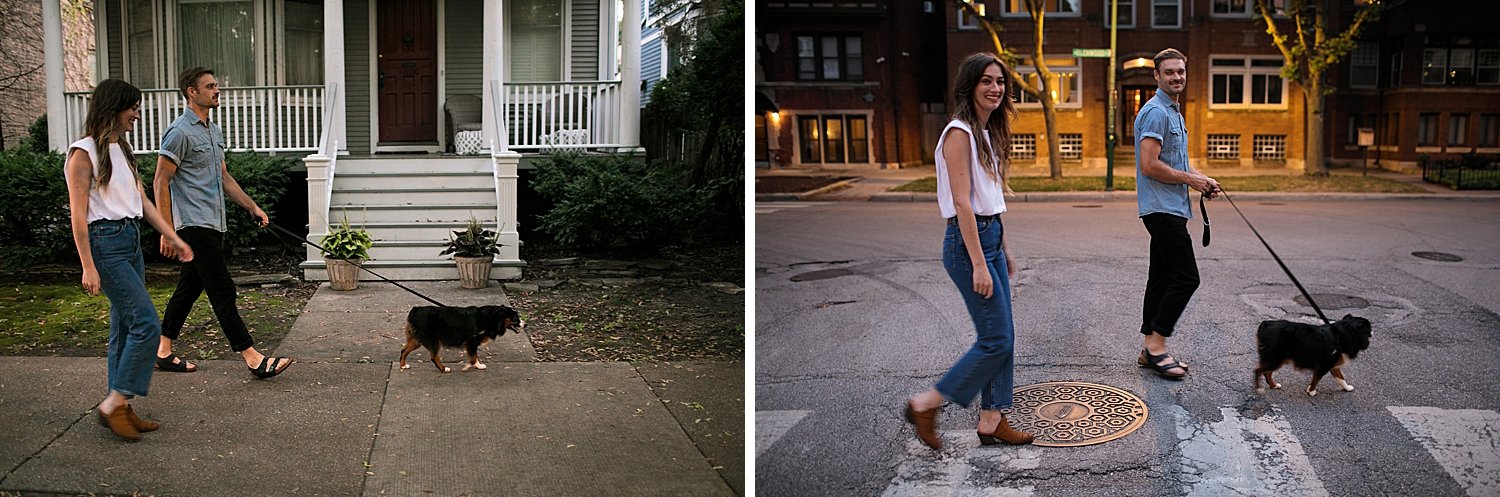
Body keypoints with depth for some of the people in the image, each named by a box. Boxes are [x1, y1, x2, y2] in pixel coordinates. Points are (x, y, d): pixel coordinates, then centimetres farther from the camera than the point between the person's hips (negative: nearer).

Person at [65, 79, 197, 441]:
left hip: (131, 240, 9)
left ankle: (121, 409, 15)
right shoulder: (84, 152, -10)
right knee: (147, 323, -13)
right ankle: (113, 403, -4)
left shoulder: (121, 149, 16)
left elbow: (142, 201, 20)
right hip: (105, 243, -9)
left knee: (126, 328, 9)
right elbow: (78, 214, -13)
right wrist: (88, 266, -17)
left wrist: (174, 238, 16)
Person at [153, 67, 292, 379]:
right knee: (222, 290, -10)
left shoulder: (215, 131, 18)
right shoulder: (180, 132, -11)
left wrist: (252, 207, 16)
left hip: (213, 224, 9)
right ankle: (253, 359, -11)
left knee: (189, 288, 14)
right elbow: (161, 183, -12)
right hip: (194, 224, -9)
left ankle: (163, 352, 24)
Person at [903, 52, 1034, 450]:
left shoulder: (987, 132, 14)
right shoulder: (959, 133, -15)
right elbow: (962, 202, -19)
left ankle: (991, 420, 20)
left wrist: (1003, 250, 19)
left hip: (991, 236, 9)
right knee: (997, 339, -6)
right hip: (968, 240, -9)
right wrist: (978, 264, -22)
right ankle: (925, 405, 5)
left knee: (1001, 337, 11)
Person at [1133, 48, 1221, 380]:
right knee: (1186, 278, -11)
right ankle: (1156, 344, -4)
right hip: (1162, 208, -10)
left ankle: (1150, 349, 15)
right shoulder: (1156, 112, -14)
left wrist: (1202, 179, 12)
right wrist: (1190, 179, -12)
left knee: (1162, 278, 10)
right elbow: (1149, 165, -22)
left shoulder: (1175, 112, 19)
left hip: (1171, 209, 10)